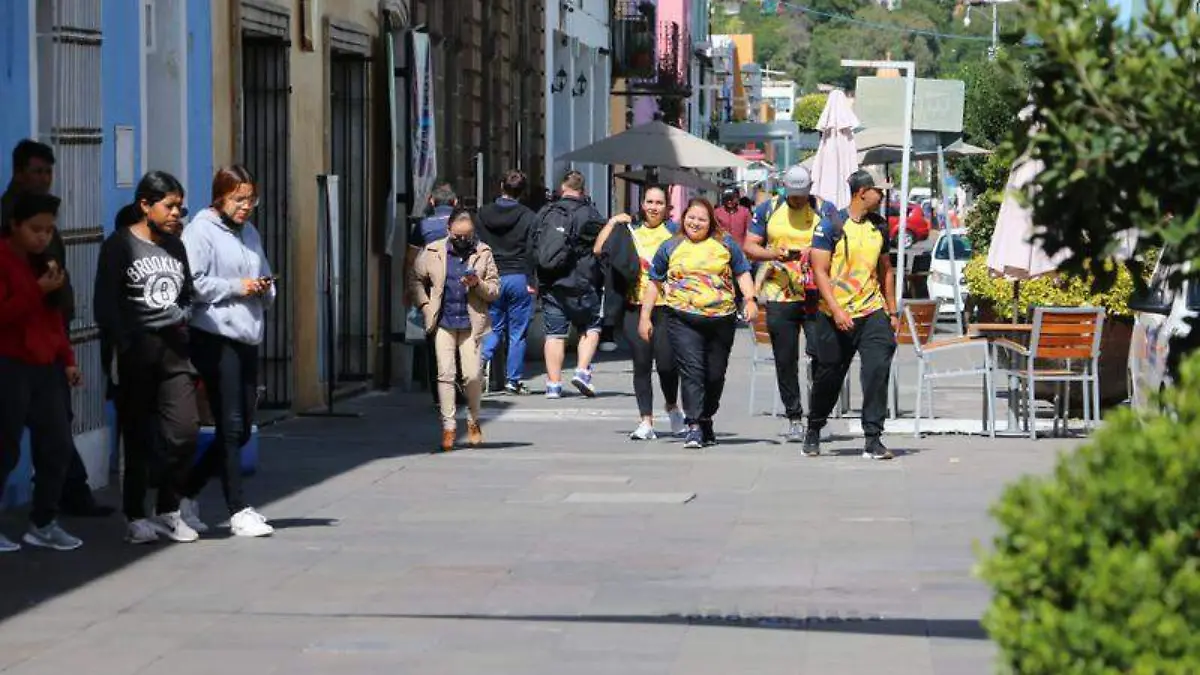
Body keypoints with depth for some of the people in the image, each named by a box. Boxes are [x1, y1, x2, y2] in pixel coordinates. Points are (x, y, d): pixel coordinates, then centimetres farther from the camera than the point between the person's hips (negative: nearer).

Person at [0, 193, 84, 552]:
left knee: (58, 447, 5)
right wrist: (38, 290, -21)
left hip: (46, 367, 8)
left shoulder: (42, 262, 16)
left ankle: (42, 524, 14)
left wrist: (67, 359, 15)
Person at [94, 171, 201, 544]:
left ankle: (168, 511, 10)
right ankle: (136, 517, 11)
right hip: (137, 349, -5)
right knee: (139, 436, 1)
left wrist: (182, 318, 9)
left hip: (174, 347, 5)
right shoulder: (119, 245, -1)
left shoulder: (175, 245, 16)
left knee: (185, 429, -5)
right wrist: (123, 347, -12)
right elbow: (105, 304, -5)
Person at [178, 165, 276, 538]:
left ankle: (186, 493, 23)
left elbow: (266, 280, 27)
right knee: (231, 427, -5)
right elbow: (192, 282, -15)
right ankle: (239, 511, 0)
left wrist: (264, 289, 4)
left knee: (242, 429, 10)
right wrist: (237, 287, -14)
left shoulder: (250, 233, 18)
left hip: (247, 337, 8)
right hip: (215, 336, -8)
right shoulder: (201, 230, -6)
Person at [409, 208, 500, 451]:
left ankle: (473, 422, 20)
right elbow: (415, 279, 11)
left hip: (471, 323, 0)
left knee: (472, 376, -3)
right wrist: (425, 306, -1)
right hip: (443, 323, 0)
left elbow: (495, 290, 5)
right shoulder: (433, 252, 3)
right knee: (445, 374, -4)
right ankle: (449, 427, 2)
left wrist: (478, 284, -15)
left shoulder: (483, 253, 4)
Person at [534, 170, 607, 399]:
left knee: (554, 333, 6)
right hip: (581, 285, -3)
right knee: (591, 327, 13)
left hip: (550, 285, 3)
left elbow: (533, 248, 11)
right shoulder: (589, 214, -5)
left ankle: (553, 383, 4)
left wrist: (535, 281, 18)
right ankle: (583, 371, -2)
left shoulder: (545, 214, 7)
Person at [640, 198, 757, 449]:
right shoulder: (671, 247, 11)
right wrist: (645, 316, 9)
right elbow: (655, 283, 14)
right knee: (691, 371, -14)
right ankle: (694, 427, -17)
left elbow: (743, 274, 14)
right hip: (683, 321, -1)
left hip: (721, 319, 1)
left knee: (715, 374, 6)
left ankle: (706, 419, 25)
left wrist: (750, 299, -2)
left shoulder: (725, 244, 12)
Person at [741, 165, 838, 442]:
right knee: (785, 360, 2)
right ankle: (794, 419, 9)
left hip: (817, 296, -1)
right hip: (780, 296, 1)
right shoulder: (769, 210, 9)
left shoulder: (825, 210, 5)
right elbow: (750, 247, 7)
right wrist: (775, 255, -12)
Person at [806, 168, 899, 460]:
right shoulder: (831, 226, -7)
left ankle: (873, 439, -12)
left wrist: (892, 312, 16)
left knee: (878, 369, -15)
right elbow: (820, 272, -11)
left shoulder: (879, 227, 9)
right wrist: (837, 311, -20)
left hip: (873, 312, 3)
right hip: (835, 316, -3)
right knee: (828, 378, 8)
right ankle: (813, 431, 31)